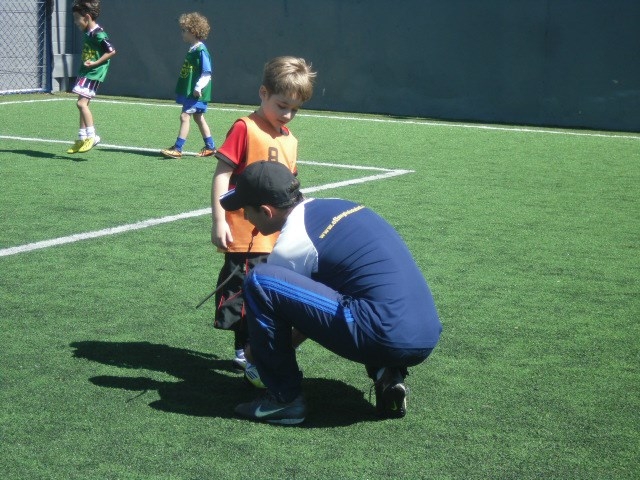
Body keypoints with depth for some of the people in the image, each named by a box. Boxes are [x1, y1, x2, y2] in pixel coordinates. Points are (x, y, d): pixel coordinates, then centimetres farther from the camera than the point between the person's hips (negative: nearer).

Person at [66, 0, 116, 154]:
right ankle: (82, 139, 21)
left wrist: (95, 63, -19)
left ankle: (92, 136, -12)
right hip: (85, 73, 10)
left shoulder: (98, 34, -16)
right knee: (83, 104, 13)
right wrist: (86, 64, 11)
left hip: (93, 74, -10)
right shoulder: (89, 33, 11)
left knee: (81, 103, -16)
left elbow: (112, 51, -19)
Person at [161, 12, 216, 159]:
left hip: (196, 93, -10)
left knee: (185, 116, -11)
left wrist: (198, 87, -26)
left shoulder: (200, 50, -18)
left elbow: (207, 72, -21)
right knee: (198, 117, 16)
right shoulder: (192, 49, 11)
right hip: (189, 91, 10)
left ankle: (177, 149, -10)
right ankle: (210, 147, 26)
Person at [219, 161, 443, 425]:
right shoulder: (337, 206, 18)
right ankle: (386, 372, 15)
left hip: (386, 340, -9)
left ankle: (284, 398, 3)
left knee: (259, 280, -8)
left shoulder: (292, 243, -5)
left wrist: (255, 350, 32)